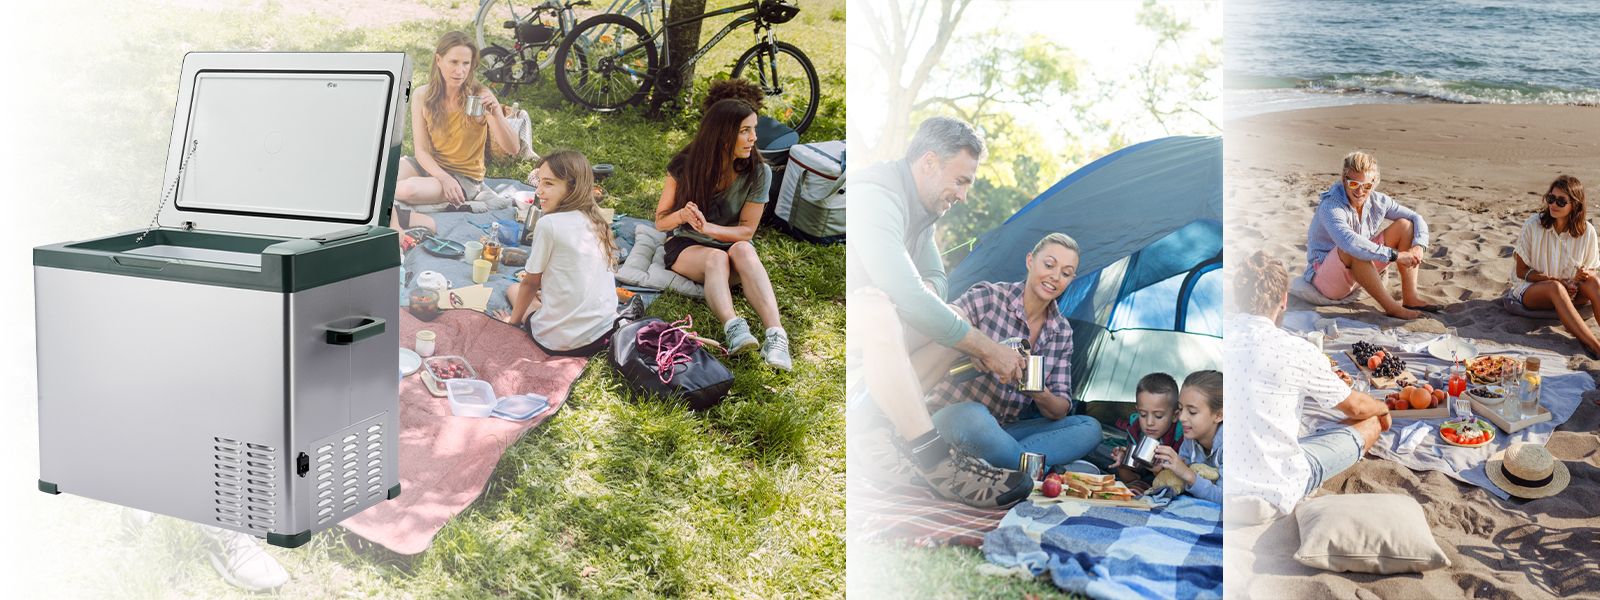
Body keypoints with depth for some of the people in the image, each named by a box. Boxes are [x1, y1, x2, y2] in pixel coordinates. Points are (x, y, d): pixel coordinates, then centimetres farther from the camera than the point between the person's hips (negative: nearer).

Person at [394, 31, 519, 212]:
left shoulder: (480, 96, -15)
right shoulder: (423, 96, -6)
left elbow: (512, 149, -19)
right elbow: (421, 150, -6)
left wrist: (496, 115, -36)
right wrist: (444, 178, -24)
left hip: (466, 177, -3)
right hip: (430, 167, 3)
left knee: (408, 189, -30)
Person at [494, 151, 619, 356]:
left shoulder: (549, 224, -14)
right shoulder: (596, 222, 5)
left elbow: (531, 282, -2)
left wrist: (513, 320, 13)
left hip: (559, 342, -6)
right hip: (605, 332, 6)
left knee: (513, 290, 22)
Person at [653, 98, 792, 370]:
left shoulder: (759, 173, -9)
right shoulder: (686, 165, -10)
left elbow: (747, 230, -7)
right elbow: (660, 221, -3)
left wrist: (708, 227, -25)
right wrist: (682, 215, -27)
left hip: (732, 244, 0)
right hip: (685, 246, 0)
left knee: (743, 249, -37)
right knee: (717, 257, -36)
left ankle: (775, 334, -55)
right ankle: (733, 327, -62)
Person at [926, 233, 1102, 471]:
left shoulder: (1062, 332, 5)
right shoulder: (987, 298, -11)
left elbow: (1061, 410, 4)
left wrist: (1042, 396, -21)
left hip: (1004, 432, 7)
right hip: (953, 419, -6)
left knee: (1089, 428, -11)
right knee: (973, 417, -41)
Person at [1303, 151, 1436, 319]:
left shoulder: (1377, 201, -4)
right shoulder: (1331, 207, -26)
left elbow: (1416, 218, 3)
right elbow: (1349, 241, -44)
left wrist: (1418, 247, -18)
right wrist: (1394, 255, -40)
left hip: (1362, 272, 8)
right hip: (1324, 278, -7)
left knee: (1405, 225, -3)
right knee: (1353, 249, -39)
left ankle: (1410, 298, -10)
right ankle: (1391, 307, -30)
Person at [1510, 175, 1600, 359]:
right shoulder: (1533, 225, -10)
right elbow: (1521, 271, -6)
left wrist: (1585, 274, -20)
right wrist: (1557, 281, -18)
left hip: (1571, 292, 3)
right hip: (1531, 290, -3)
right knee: (1555, 288, -38)